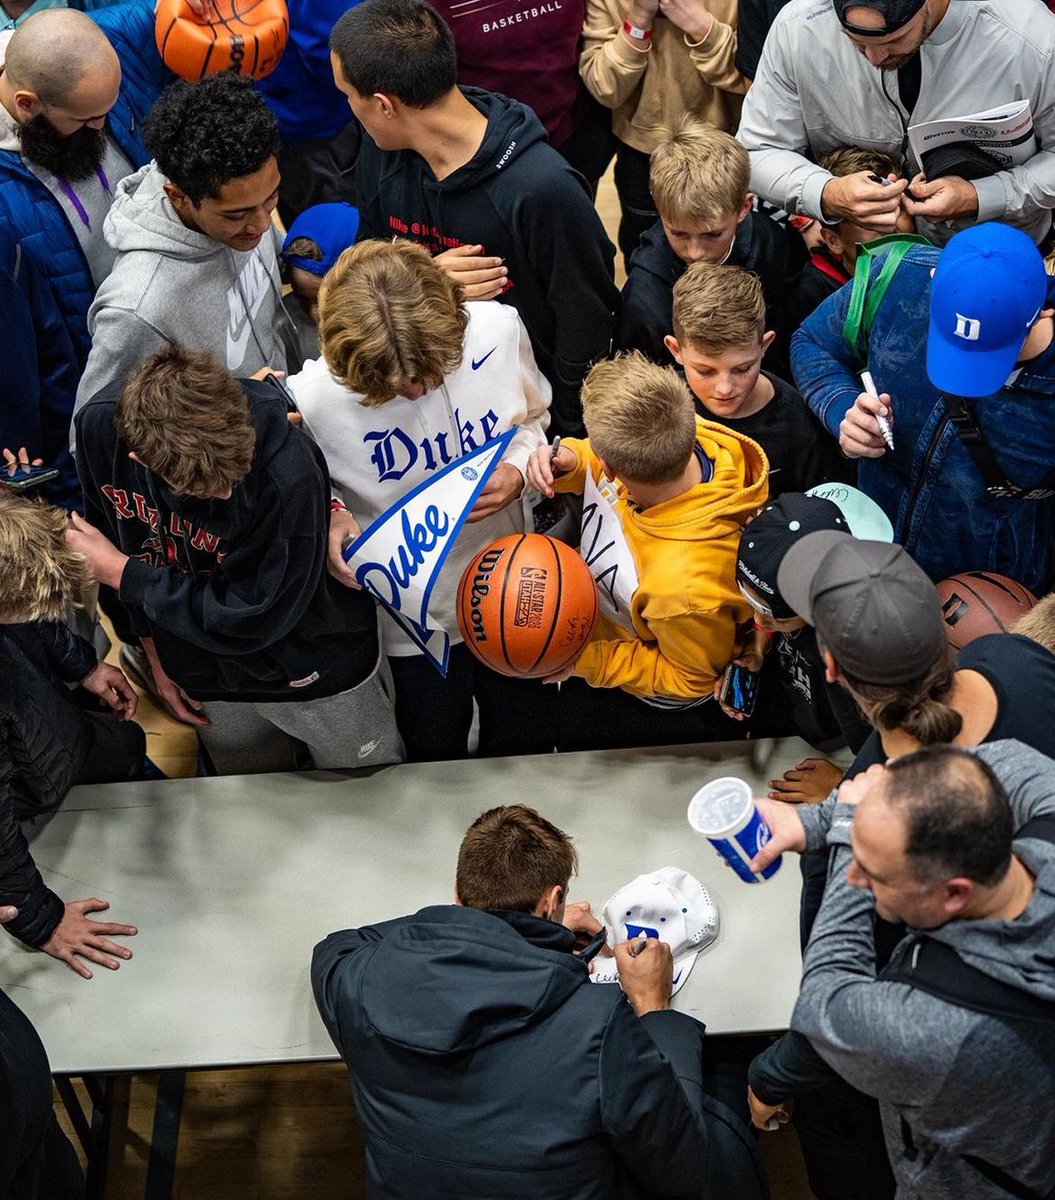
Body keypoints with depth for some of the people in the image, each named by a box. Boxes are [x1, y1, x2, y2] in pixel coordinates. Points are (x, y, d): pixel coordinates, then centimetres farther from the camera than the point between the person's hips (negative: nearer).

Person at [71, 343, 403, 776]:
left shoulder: (287, 472, -39)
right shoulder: (100, 426, -22)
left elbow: (250, 620, -28)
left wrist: (122, 574, -21)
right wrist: (154, 652, 7)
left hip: (317, 672, -4)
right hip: (207, 679, 4)